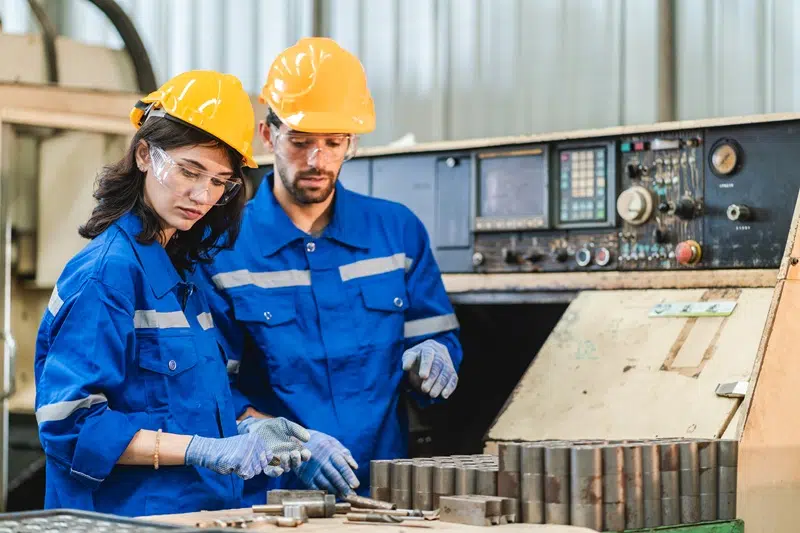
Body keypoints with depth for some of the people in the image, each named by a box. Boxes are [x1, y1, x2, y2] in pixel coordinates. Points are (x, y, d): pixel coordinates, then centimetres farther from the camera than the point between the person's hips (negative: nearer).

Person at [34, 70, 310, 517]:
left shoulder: (181, 271, 14)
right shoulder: (108, 272, -10)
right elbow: (68, 424, -16)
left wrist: (241, 429, 2)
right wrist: (207, 450, -18)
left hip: (205, 511, 7)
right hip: (130, 515, -7)